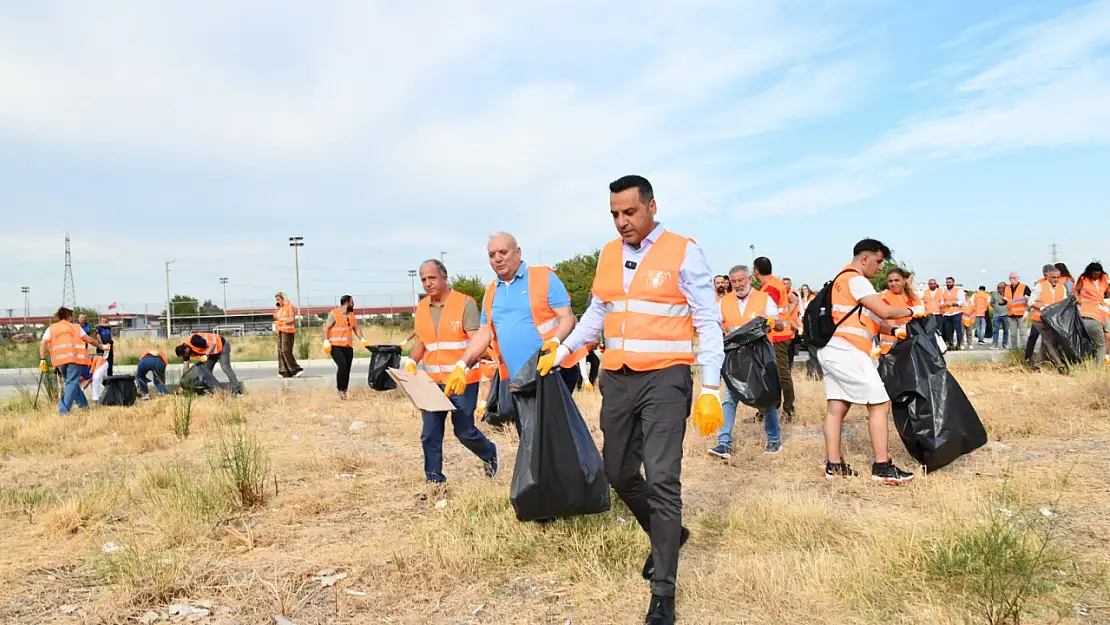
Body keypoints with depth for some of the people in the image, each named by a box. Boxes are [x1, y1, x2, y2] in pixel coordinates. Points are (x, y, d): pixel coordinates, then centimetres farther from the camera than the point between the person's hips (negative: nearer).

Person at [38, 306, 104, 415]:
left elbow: (42, 343, 4)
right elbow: (89, 340, 13)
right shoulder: (76, 327, 13)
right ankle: (64, 409, -16)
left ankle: (82, 404, 28)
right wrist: (100, 346, 27)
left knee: (70, 382, 21)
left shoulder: (51, 328, 17)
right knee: (71, 383, -5)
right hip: (74, 358, -3)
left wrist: (42, 359, 2)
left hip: (59, 360, 3)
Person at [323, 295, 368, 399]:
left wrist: (362, 339, 0)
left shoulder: (351, 314, 14)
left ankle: (344, 390, 13)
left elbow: (356, 328, 14)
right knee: (342, 365, -20)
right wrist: (326, 341, -17)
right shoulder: (334, 314, -5)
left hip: (348, 346, 6)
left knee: (347, 369, 3)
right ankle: (339, 388, -5)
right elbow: (326, 327, -7)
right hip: (335, 346, -6)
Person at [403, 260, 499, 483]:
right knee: (430, 434, 3)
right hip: (432, 381, 5)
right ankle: (434, 481, 16)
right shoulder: (421, 307, 9)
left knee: (464, 431, 6)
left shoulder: (465, 303, -9)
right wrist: (411, 361, -1)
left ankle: (489, 453, 36)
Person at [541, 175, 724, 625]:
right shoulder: (608, 255, 11)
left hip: (664, 380, -6)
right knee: (619, 473, 13)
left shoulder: (683, 253, -5)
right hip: (616, 380, 6)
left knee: (661, 480, -9)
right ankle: (667, 534, 40)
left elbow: (708, 323, -6)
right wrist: (561, 352, 13)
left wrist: (710, 390, -11)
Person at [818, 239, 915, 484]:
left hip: (831, 351, 10)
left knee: (837, 407, 7)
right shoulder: (856, 279, -8)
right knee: (880, 404, -5)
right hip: (847, 351, -10)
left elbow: (868, 318, 22)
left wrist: (893, 331, 12)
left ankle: (833, 465, 7)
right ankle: (882, 467, -4)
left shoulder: (843, 279, 24)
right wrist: (910, 311, 2)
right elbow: (884, 311, -14)